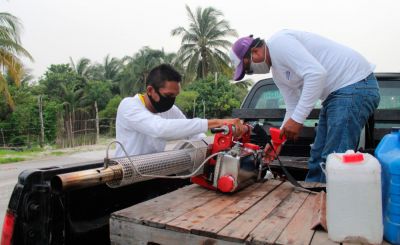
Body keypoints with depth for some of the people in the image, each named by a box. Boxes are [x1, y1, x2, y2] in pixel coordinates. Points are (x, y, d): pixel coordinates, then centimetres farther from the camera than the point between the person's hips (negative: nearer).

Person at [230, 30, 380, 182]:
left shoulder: (279, 42, -15)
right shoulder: (278, 73, 15)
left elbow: (316, 74, -26)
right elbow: (293, 108, 15)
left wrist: (297, 119, -24)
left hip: (356, 86, -10)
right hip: (335, 93, 10)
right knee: (318, 157, 13)